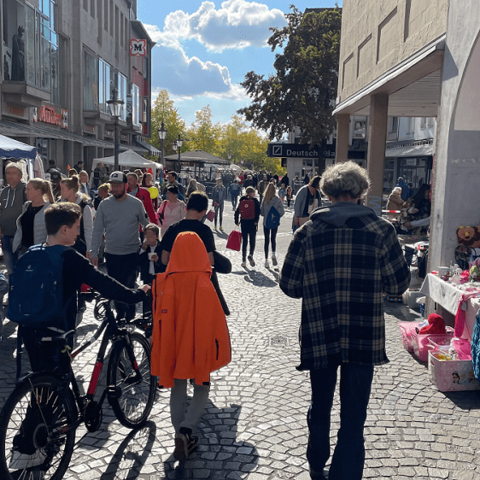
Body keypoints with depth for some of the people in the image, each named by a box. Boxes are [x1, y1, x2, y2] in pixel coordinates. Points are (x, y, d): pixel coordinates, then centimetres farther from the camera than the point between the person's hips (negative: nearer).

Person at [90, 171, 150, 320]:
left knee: (127, 288, -8)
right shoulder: (104, 204, 1)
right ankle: (120, 315, 26)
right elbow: (97, 231, 2)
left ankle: (129, 319, 3)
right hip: (111, 254, 3)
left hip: (131, 253, -3)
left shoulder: (136, 204, -4)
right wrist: (94, 253, -1)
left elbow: (147, 225, 6)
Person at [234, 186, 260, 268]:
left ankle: (244, 260, 8)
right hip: (252, 223, -3)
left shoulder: (242, 201, 6)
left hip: (243, 222, 3)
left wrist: (236, 221, 12)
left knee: (244, 241, 9)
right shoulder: (255, 201, -3)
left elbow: (237, 211, 5)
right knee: (252, 241, 7)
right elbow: (258, 211, -13)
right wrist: (256, 221, -9)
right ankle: (251, 255, -18)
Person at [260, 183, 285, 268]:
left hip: (266, 222, 0)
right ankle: (273, 254, -3)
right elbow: (282, 212, -10)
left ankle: (266, 260, 9)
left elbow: (261, 212, -5)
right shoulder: (278, 200, -12)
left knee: (266, 240, 9)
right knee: (273, 239, 18)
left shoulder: (264, 200, -10)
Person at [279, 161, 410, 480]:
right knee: (353, 419, 7)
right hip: (364, 338, -2)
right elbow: (399, 284, -1)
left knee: (320, 407, 23)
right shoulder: (381, 230, -6)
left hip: (319, 335, 2)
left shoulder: (308, 232, -3)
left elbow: (290, 285, -1)